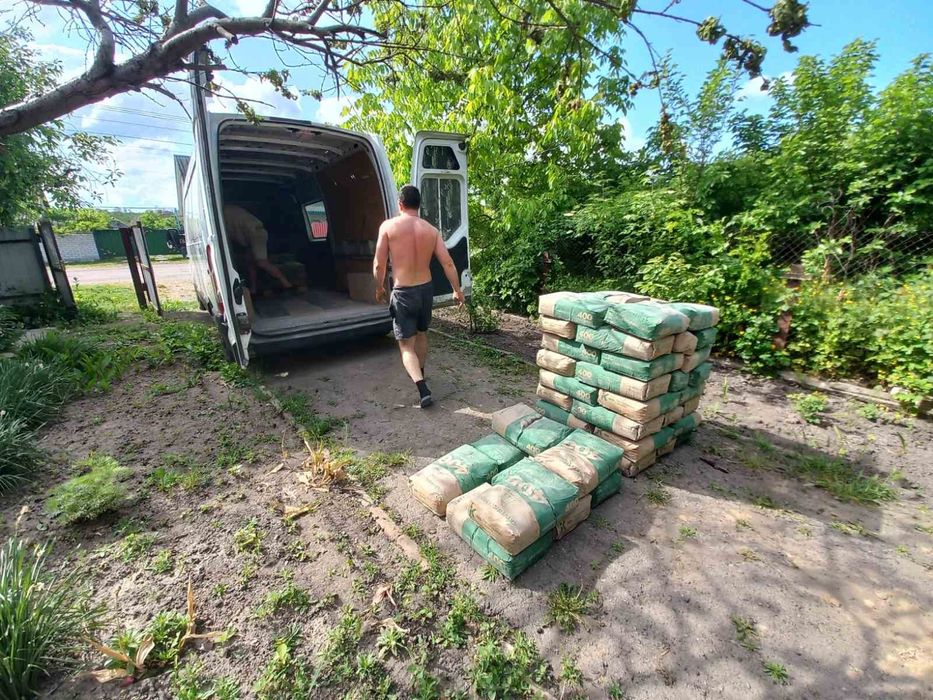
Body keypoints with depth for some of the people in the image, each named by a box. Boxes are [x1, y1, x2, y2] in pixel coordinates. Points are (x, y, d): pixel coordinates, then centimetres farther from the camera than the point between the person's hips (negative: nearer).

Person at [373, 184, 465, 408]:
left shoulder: (388, 226, -8)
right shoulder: (431, 230, 1)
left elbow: (379, 265, -7)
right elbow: (448, 263, -2)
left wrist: (379, 288, 9)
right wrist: (457, 290, 7)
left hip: (403, 293, -4)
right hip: (426, 289, 4)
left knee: (406, 345, 3)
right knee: (421, 334, 25)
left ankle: (423, 389, -11)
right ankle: (420, 375, 43)